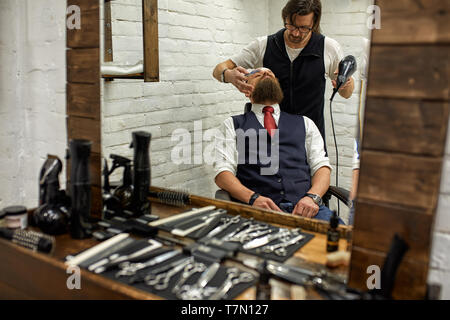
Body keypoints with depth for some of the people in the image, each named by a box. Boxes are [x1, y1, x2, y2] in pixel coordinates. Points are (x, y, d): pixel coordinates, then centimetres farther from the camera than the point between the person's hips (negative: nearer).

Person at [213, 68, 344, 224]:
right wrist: (252, 197, -14)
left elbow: (322, 166, 15)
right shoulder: (233, 124, 19)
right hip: (259, 209, -2)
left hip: (304, 206, 3)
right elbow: (222, 172, 5)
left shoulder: (304, 123, 26)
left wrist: (312, 197, -7)